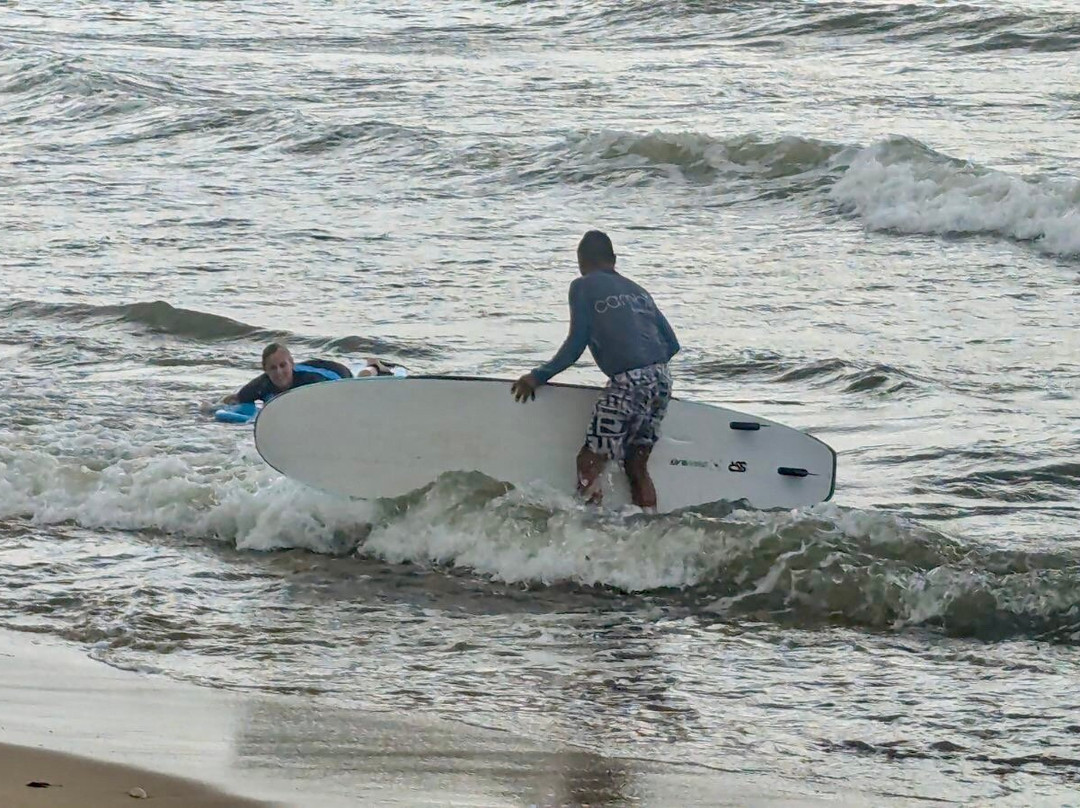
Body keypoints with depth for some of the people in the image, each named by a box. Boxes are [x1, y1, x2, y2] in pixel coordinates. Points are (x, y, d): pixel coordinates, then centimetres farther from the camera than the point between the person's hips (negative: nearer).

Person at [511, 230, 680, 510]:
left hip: (627, 382, -7)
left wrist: (538, 377, 9)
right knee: (637, 467, 15)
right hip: (661, 380, 7)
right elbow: (672, 344, 19)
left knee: (589, 464, -3)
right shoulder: (636, 290, 22)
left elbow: (576, 344, 0)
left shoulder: (583, 287, 5)